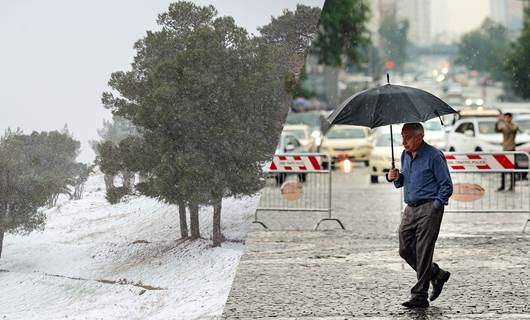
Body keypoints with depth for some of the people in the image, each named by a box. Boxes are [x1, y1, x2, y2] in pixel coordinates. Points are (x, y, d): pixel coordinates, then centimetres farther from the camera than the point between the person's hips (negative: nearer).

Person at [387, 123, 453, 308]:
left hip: (429, 209, -8)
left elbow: (447, 186, -9)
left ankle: (419, 296, -3)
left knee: (423, 253, -7)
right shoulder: (405, 155, 12)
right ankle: (437, 275, 25)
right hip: (410, 209, 8)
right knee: (405, 250, 5)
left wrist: (435, 206, -13)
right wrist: (395, 178, 1)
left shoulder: (434, 156, -11)